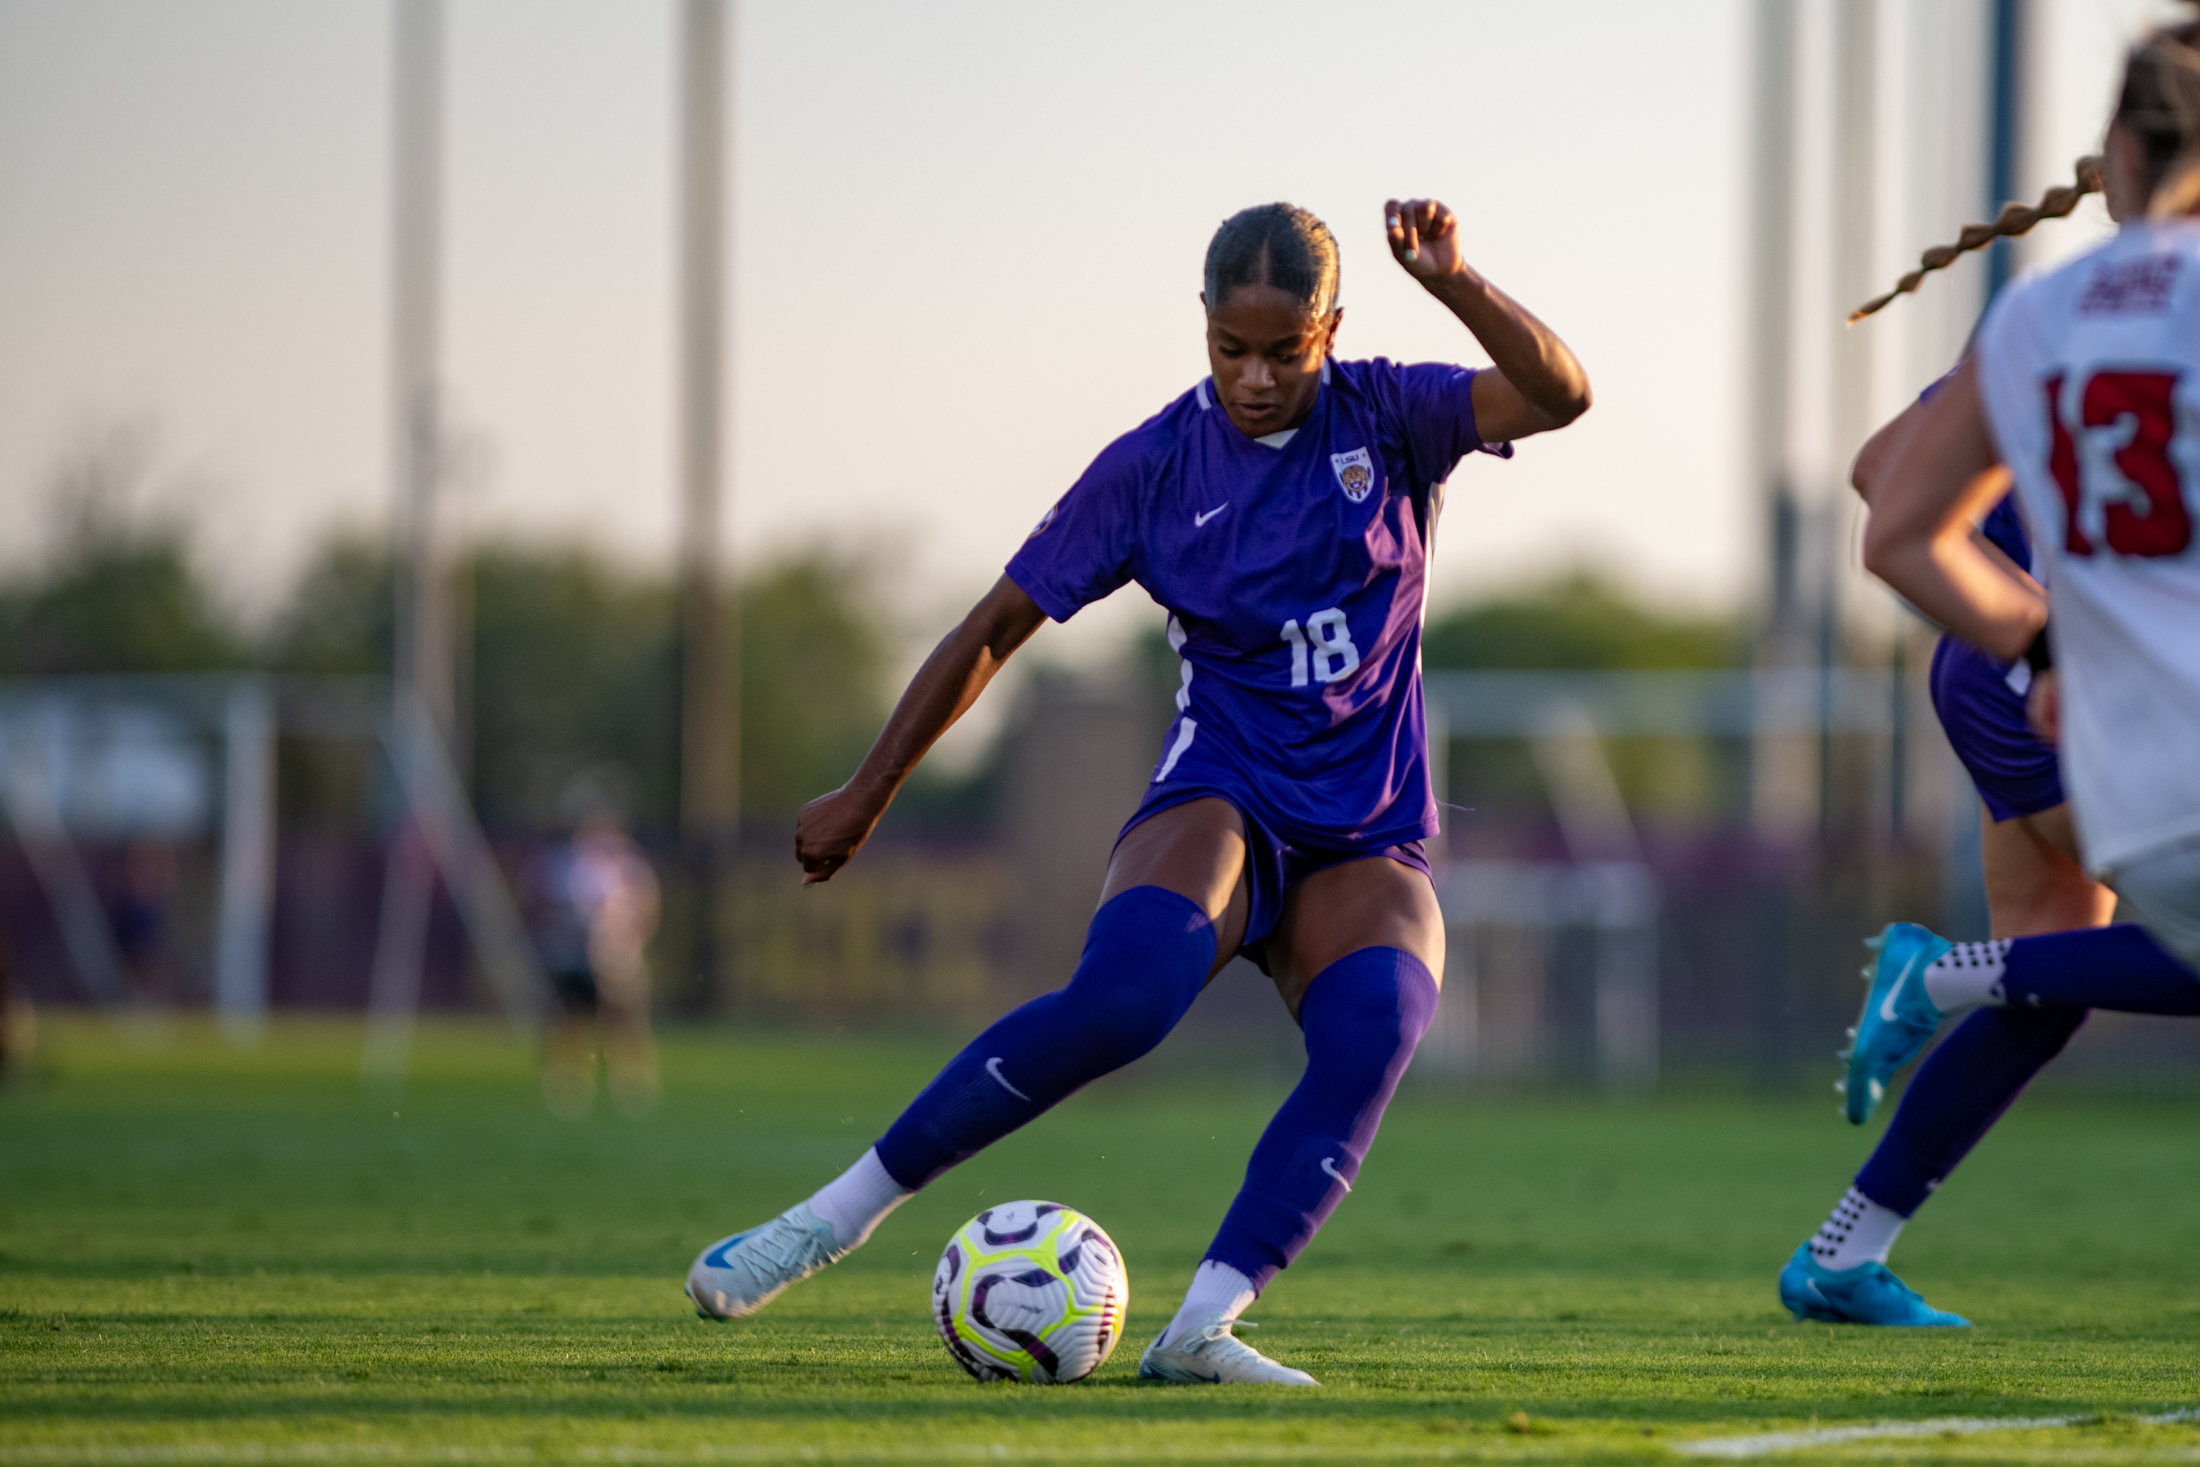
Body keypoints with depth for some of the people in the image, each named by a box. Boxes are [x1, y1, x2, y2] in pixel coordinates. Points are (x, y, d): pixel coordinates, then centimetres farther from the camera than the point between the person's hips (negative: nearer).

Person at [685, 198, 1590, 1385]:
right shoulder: (1154, 466, -1)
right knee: (1125, 993, -34)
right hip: (1219, 805, -2)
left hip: (1366, 843, 2)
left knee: (1375, 1029, -33)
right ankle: (835, 1217, -26)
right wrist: (868, 794, 7)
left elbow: (1561, 395, -15)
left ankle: (1200, 1329, -38)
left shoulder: (1387, 419, 1)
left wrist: (1453, 283, -29)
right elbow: (992, 631, 6)